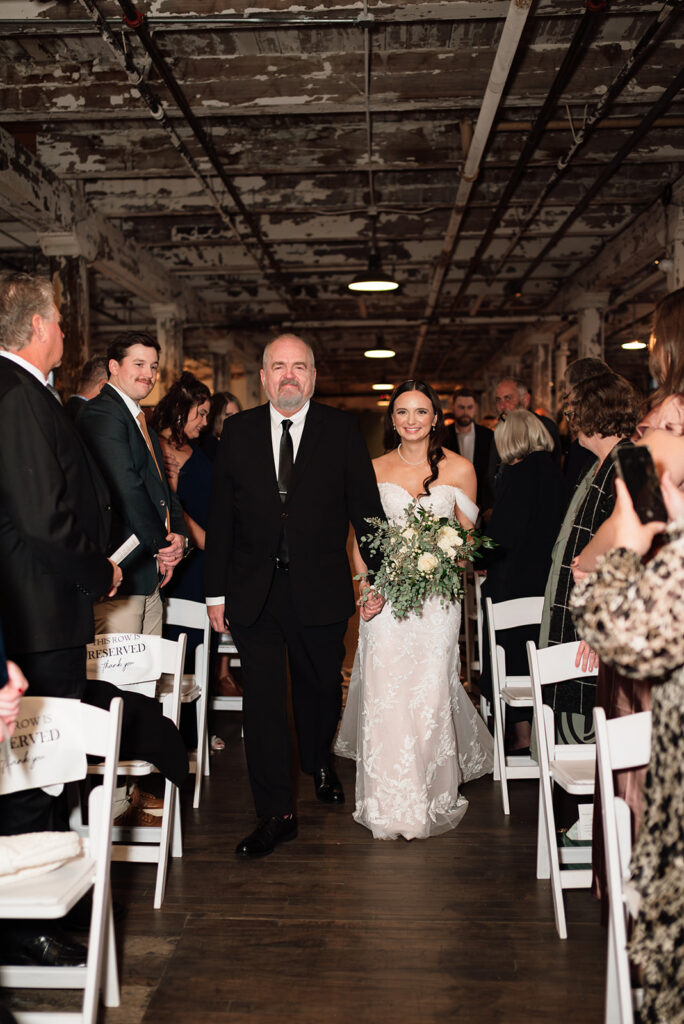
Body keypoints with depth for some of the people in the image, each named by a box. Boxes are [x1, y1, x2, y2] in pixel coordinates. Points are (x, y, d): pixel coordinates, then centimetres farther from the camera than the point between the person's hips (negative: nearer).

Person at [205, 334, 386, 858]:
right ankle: (277, 813, 12)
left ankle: (320, 762, 48)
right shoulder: (238, 430, 4)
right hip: (253, 592, 0)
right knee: (263, 699, 0)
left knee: (321, 687, 18)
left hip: (320, 589, 0)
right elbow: (221, 515, 4)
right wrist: (217, 590, 1)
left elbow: (365, 505, 0)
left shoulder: (342, 429, 0)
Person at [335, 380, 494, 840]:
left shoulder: (459, 469, 1)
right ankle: (390, 805, 11)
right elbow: (361, 536, 8)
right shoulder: (374, 469, 6)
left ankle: (433, 799, 20)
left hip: (435, 595, -1)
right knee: (384, 694, -3)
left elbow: (466, 536, 8)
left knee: (430, 694, 0)